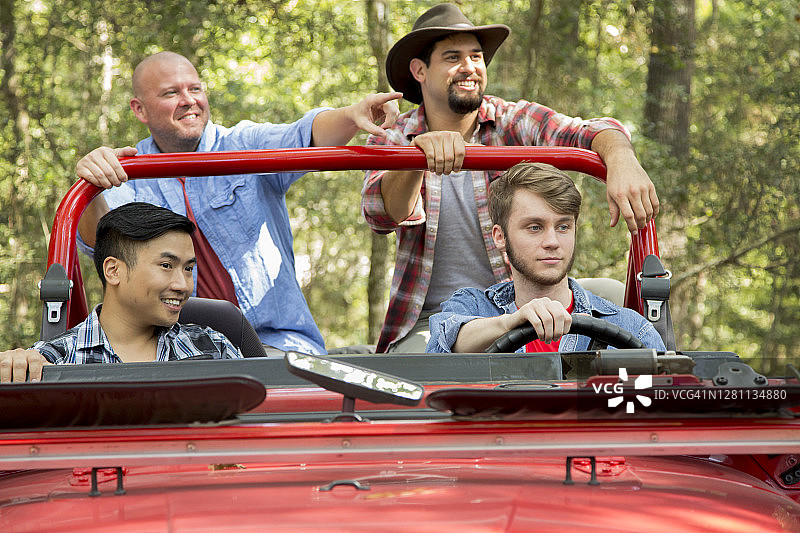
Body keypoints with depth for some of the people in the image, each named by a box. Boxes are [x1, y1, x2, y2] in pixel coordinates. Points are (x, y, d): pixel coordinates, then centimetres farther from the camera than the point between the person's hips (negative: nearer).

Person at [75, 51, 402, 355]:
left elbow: (304, 138, -16)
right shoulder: (128, 173, 6)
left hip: (277, 340, 0)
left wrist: (351, 117, -39)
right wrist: (91, 189, -37)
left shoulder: (246, 146, 5)